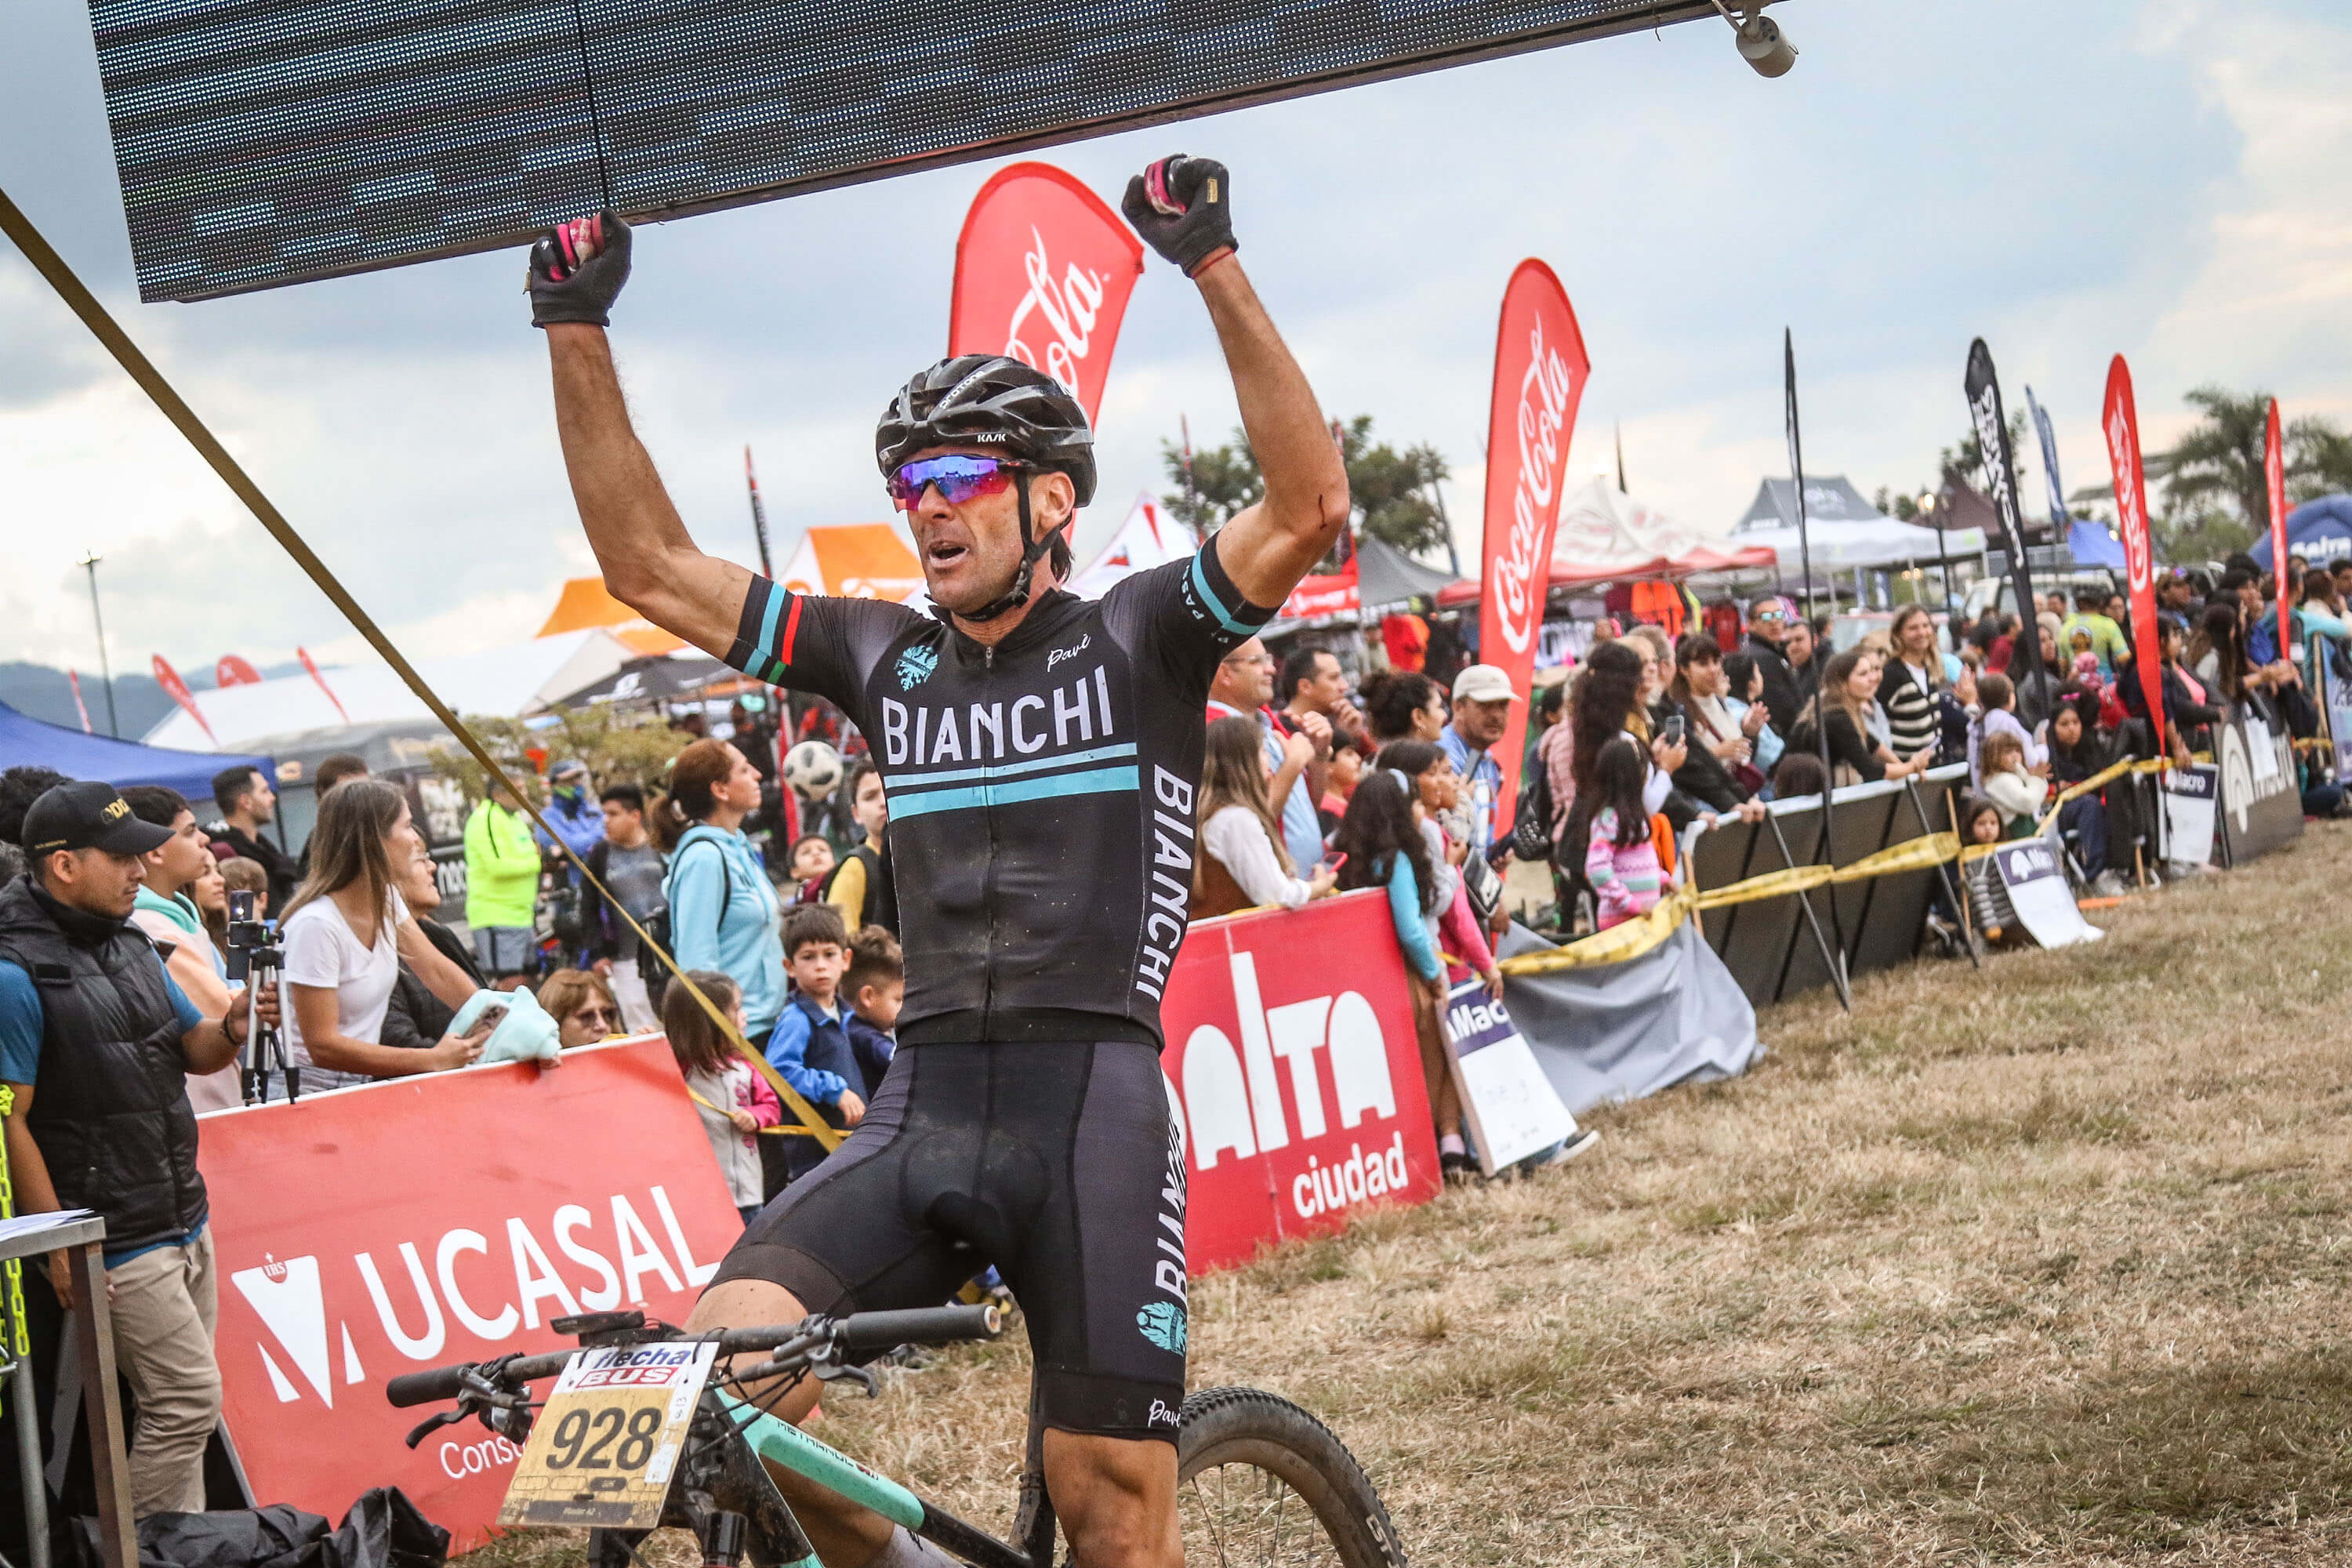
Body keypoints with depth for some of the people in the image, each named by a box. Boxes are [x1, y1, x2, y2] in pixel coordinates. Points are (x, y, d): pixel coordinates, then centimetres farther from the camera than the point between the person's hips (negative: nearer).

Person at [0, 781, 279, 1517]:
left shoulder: (130, 945, 12)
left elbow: (192, 1051, 20)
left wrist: (233, 1028, -4)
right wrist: (60, 1244, -18)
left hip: (185, 1223, 8)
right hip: (116, 1243, -8)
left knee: (179, 1405, 11)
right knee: (189, 1401, -8)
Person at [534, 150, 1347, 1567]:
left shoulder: (1136, 639, 4)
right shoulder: (888, 659, 15)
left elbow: (1310, 504, -12)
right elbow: (651, 567, 16)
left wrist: (1216, 266, -17)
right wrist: (576, 333, 11)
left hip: (1090, 1104, -3)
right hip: (922, 1113, 4)